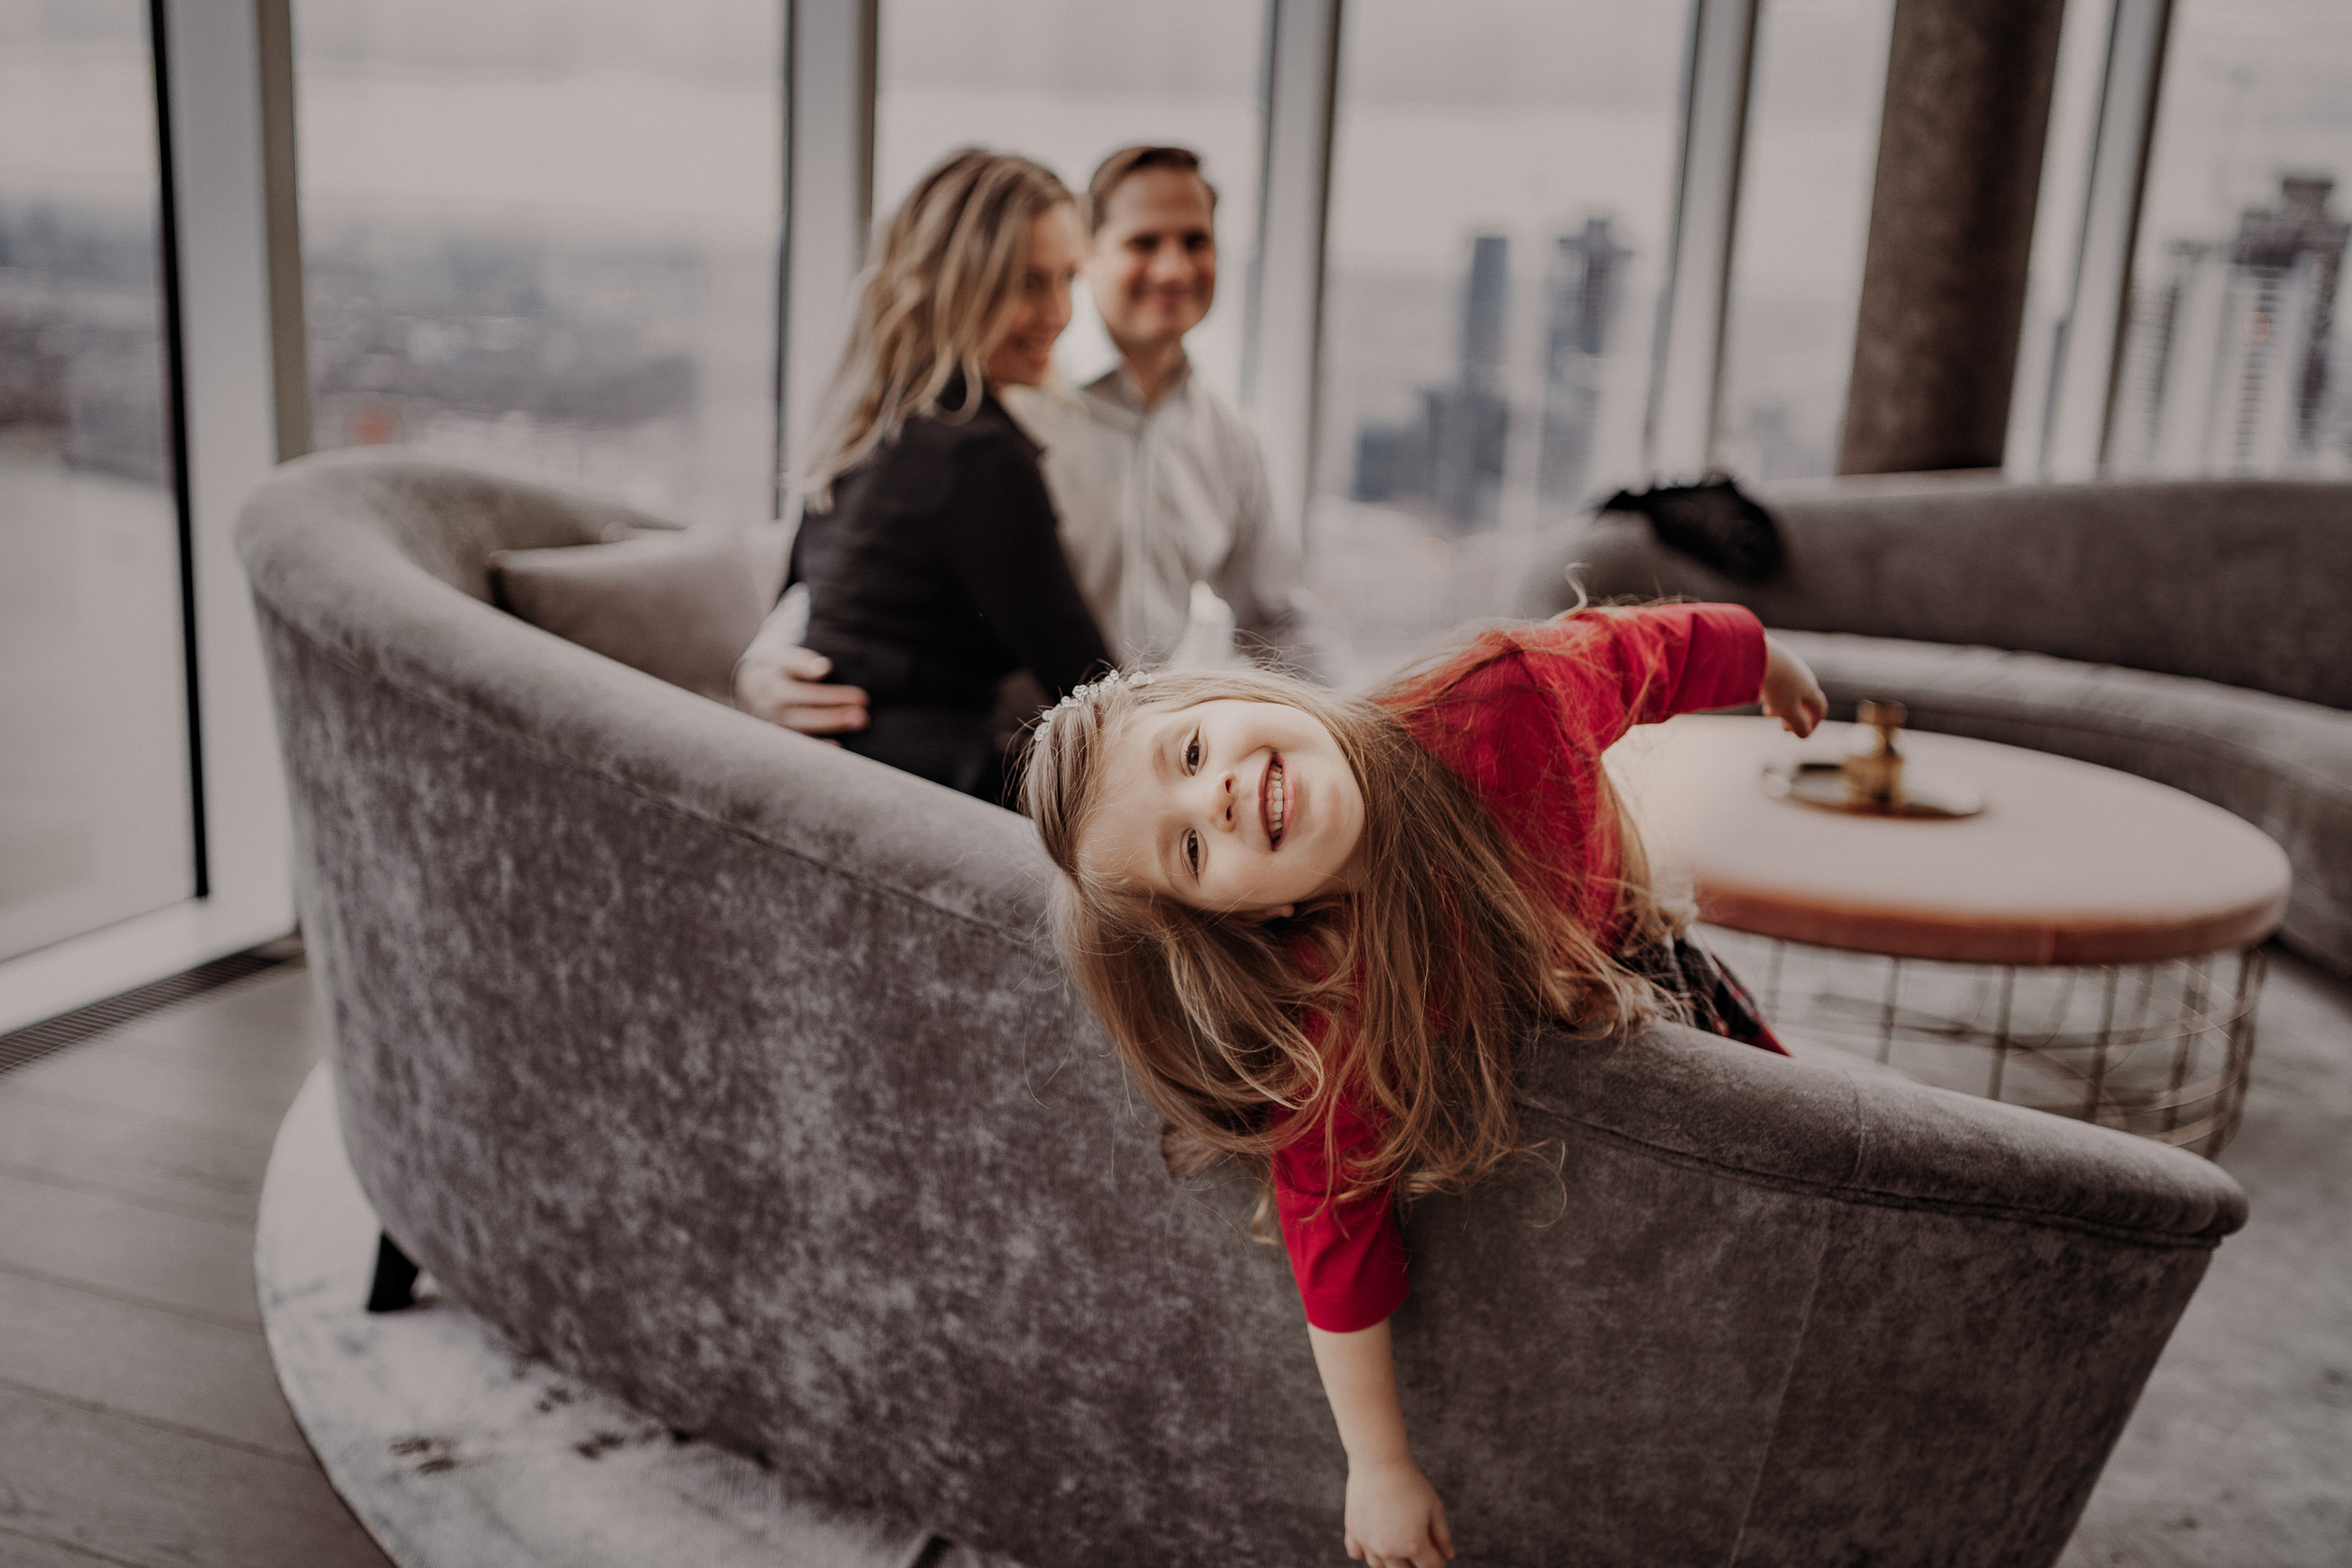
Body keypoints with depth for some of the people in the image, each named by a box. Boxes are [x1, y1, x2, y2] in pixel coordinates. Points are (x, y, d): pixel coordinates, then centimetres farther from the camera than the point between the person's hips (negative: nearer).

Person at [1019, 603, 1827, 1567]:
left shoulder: (1507, 703, -40)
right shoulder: (1328, 1030, -43)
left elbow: (1656, 652, -19)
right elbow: (1338, 1238, -31)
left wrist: (1767, 659, 3)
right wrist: (1379, 1472, -21)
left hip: (1638, 964, 3)